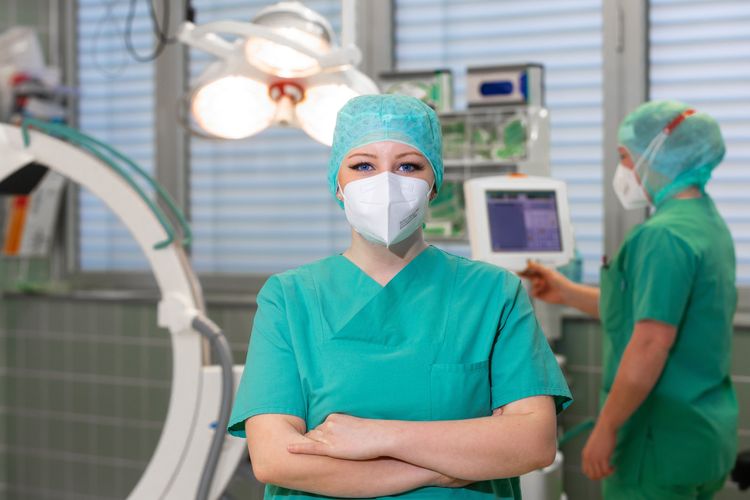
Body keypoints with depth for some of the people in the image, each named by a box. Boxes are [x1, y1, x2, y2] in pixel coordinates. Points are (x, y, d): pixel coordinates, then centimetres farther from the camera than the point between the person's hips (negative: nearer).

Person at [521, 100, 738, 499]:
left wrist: (605, 427, -20)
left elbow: (651, 343, -26)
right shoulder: (708, 223, 11)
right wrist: (567, 293, 20)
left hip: (664, 437, -10)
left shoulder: (664, 235, -19)